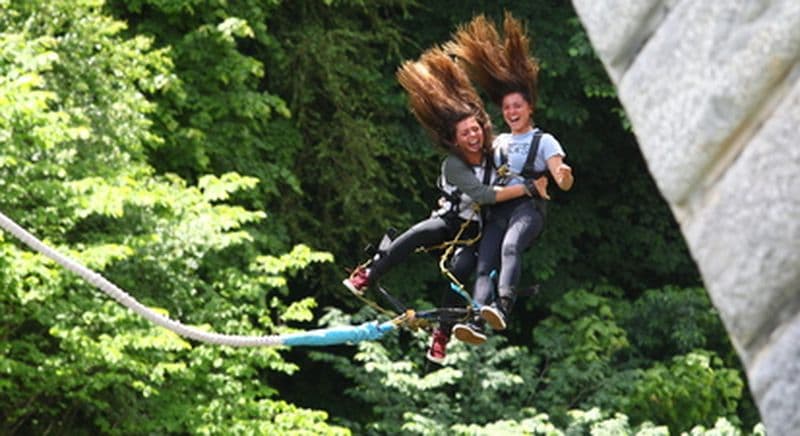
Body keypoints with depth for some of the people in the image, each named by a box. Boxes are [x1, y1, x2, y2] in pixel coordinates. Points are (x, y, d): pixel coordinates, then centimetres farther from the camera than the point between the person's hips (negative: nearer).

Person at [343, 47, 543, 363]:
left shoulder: (495, 153, -4)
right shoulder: (453, 165, -17)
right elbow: (484, 194, -29)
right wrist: (527, 188, -31)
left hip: (475, 230, 1)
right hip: (449, 220, -1)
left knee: (460, 267, -31)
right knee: (418, 234, -35)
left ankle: (441, 336, -24)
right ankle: (366, 277, -27)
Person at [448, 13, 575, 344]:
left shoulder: (544, 141, 10)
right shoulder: (498, 143, 25)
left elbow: (563, 182, -4)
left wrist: (563, 175, -27)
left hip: (529, 207, -5)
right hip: (498, 209, 5)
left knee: (510, 246, -35)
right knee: (484, 261, -20)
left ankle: (503, 305, -54)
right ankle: (476, 321, -39)